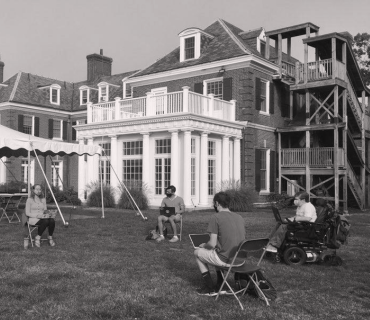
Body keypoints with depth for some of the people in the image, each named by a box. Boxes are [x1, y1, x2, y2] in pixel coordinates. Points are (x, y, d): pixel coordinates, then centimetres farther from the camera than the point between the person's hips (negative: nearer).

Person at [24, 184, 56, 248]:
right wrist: (37, 215, -19)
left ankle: (50, 237, -15)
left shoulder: (43, 199, 15)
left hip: (42, 218, 4)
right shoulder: (30, 200, 0)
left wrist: (48, 213, -7)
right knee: (45, 221, -37)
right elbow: (27, 213, -4)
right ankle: (38, 238, -18)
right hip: (33, 219, -4)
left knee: (52, 221, -31)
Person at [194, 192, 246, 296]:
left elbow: (212, 244, -14)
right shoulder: (239, 217, 10)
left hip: (226, 259, -7)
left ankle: (210, 289, 21)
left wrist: (204, 245, 10)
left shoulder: (215, 217, -11)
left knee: (197, 252, 17)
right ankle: (220, 286, 31)